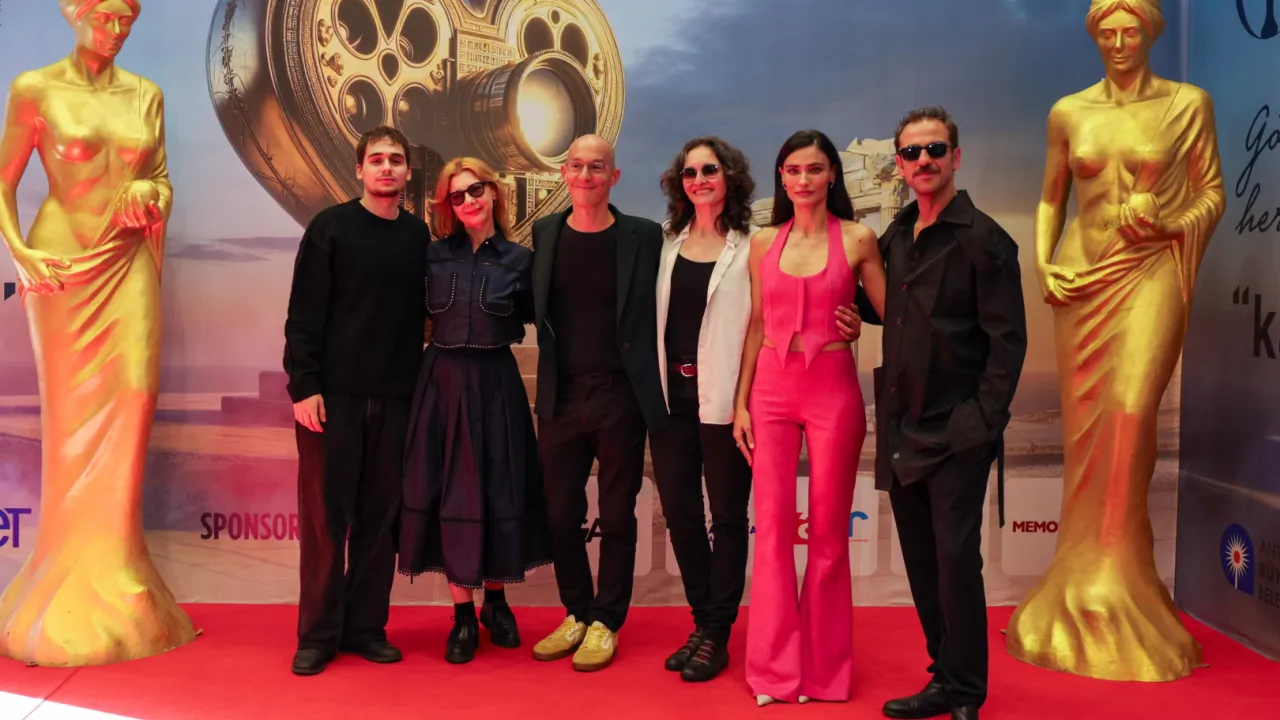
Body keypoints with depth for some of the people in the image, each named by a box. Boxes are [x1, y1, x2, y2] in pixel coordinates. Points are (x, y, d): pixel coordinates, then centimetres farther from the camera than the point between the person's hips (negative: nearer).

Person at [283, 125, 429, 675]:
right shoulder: (330, 228, -1)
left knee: (381, 514, 7)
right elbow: (304, 315, -5)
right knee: (325, 513, 2)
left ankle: (366, 626, 18)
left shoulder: (419, 235, 9)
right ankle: (318, 633, 13)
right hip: (333, 392, -3)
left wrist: (420, 381, 6)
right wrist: (303, 385, -12)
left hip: (395, 396, 3)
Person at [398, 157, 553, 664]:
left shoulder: (519, 259, 1)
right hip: (443, 383, 1)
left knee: (500, 492, 4)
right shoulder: (434, 255, 3)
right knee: (449, 493, 3)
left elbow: (536, 317, 8)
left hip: (495, 384, -1)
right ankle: (463, 614, 15)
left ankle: (495, 601, 25)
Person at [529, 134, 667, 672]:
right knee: (560, 515, 10)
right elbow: (533, 307, 12)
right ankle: (576, 614, 28)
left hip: (620, 395, -3)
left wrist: (655, 379, -7)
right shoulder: (545, 234, 7)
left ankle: (605, 623, 22)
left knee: (616, 517, 7)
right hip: (560, 397, 3)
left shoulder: (643, 236, -2)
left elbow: (660, 310, 0)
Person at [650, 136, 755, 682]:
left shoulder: (751, 247, -4)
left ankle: (717, 635, 17)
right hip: (671, 395, 5)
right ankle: (703, 624, 27)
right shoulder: (667, 243, 10)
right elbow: (651, 316, 12)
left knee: (727, 516, 6)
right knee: (680, 514, 11)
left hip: (723, 398, -5)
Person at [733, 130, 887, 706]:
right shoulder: (764, 243, 8)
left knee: (828, 530, 5)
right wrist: (741, 403, 6)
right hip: (772, 388, 2)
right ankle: (775, 668, 14)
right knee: (772, 524, 1)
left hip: (833, 388, -2)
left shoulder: (857, 239, 1)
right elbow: (757, 324, 10)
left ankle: (824, 666, 20)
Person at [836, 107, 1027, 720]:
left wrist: (984, 422, -15)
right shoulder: (896, 234, 11)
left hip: (957, 431, -6)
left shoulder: (983, 239, -8)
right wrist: (862, 316, 5)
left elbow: (1008, 339, -10)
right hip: (902, 427, 7)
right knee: (921, 561, 12)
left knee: (955, 558, -3)